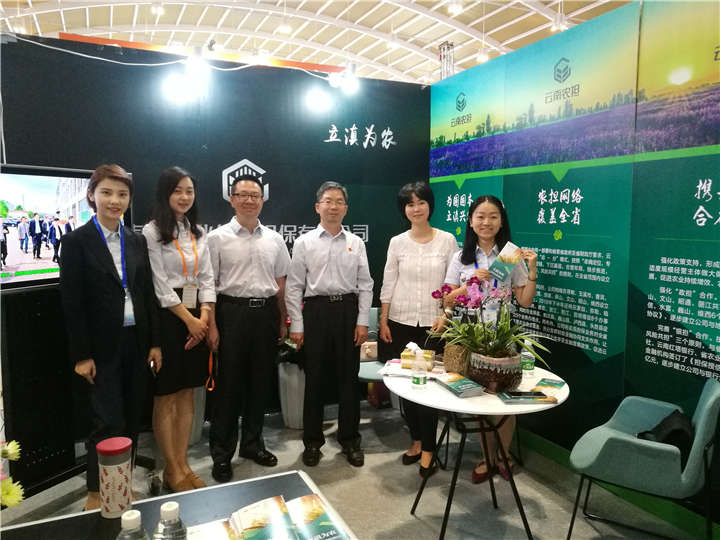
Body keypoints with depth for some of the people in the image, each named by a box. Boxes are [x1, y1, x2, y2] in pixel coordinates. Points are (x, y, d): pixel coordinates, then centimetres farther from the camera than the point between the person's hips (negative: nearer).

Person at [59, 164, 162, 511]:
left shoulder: (137, 241, 7)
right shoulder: (76, 241, -7)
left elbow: (148, 294, 8)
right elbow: (71, 303, -9)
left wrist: (155, 342, 5)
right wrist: (81, 355, -11)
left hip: (137, 342, 5)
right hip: (103, 346, -5)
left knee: (132, 419, 13)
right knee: (108, 422, 0)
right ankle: (96, 492, 20)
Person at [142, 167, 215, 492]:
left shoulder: (197, 232, 12)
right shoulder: (152, 232, -6)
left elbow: (207, 278, 8)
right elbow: (159, 285, -11)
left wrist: (204, 316, -5)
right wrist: (189, 319, -11)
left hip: (197, 318, 6)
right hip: (167, 318, -6)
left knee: (187, 396, 11)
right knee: (165, 398, 3)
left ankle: (182, 465, 22)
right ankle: (172, 470, 15)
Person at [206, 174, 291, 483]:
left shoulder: (274, 239, 9)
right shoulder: (218, 238, -2)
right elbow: (208, 284, -4)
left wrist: (282, 320, 11)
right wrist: (212, 325, -10)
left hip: (266, 312, 4)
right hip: (232, 311, -4)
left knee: (260, 382, 12)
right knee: (229, 384, 3)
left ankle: (252, 443, 31)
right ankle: (222, 454, 19)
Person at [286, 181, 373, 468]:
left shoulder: (356, 243, 6)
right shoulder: (304, 242, 2)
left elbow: (365, 284, 5)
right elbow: (294, 286, 0)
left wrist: (363, 322, -1)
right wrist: (296, 325, -4)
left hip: (348, 310, 1)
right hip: (316, 310, -1)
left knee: (349, 377, 8)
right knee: (314, 377, 7)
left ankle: (350, 440, 24)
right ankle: (312, 441, 23)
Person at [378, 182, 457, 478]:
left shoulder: (447, 240, -1)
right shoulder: (397, 242, 3)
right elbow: (388, 283, 4)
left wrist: (445, 316, -9)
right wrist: (383, 320, 1)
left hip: (433, 323, -2)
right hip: (400, 322, 2)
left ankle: (428, 448, 13)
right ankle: (416, 440, 26)